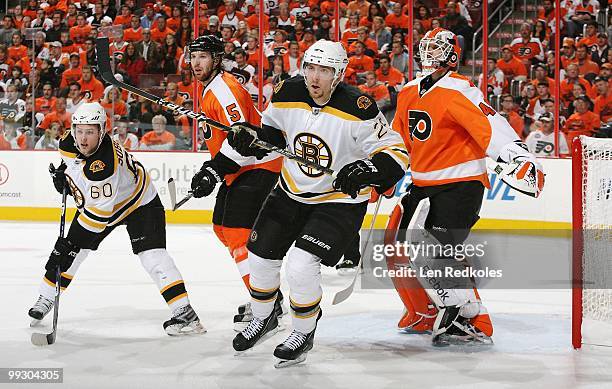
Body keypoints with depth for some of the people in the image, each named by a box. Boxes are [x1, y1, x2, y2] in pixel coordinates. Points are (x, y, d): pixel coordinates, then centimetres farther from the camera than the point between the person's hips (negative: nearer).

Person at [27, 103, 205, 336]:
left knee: (151, 254, -23)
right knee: (72, 249, 3)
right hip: (95, 201, 8)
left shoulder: (102, 165, -40)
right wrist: (62, 171, 0)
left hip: (139, 202, -8)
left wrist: (71, 243, -34)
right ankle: (45, 298, 22)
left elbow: (100, 211, -38)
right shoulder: (69, 142, -16)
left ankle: (185, 314, -25)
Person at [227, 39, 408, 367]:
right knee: (261, 258, 12)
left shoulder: (358, 109, -26)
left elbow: (396, 153, -22)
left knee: (301, 266, -19)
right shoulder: (287, 94, -10)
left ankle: (304, 334, 8)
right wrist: (251, 136, -11)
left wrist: (367, 171, -40)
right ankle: (263, 319, 42)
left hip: (340, 200, -6)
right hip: (291, 192, 6)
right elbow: (273, 131, 10)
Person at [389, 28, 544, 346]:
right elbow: (399, 139, 25)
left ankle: (475, 324, -12)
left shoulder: (458, 91, -15)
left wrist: (519, 155, -40)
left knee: (433, 250, -20)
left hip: (460, 185, -9)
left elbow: (489, 124, -28)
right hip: (424, 185, 9)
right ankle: (425, 315, 27)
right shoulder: (408, 93, 11)